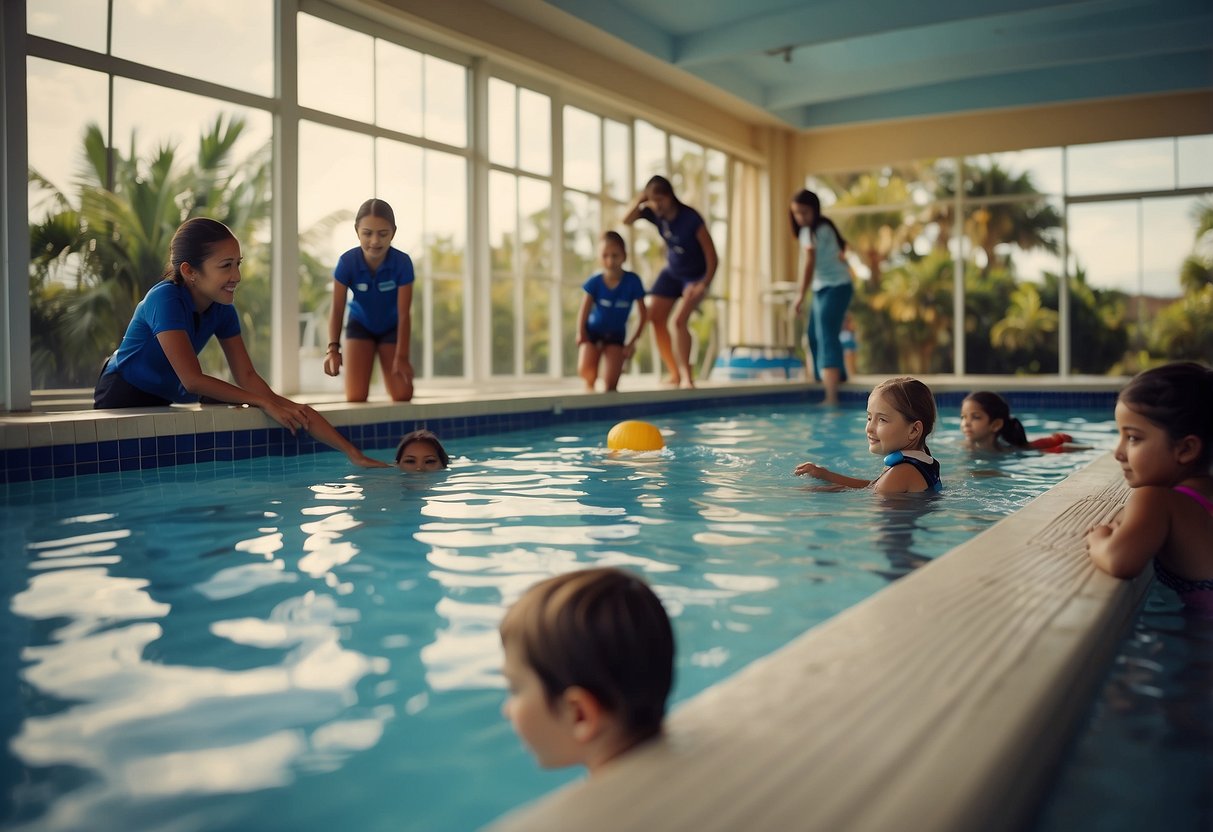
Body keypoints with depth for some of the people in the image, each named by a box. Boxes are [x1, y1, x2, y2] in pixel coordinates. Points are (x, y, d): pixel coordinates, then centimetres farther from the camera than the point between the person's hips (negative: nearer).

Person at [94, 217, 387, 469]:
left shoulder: (223, 310, -9)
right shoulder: (165, 299, -33)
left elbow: (247, 376, -12)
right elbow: (192, 380, -37)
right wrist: (266, 402, -33)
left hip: (162, 403, 7)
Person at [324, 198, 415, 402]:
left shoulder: (403, 262, -28)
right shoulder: (347, 262, -26)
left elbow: (404, 314, -24)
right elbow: (337, 309, -23)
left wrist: (401, 356, -31)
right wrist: (333, 348, -39)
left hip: (391, 327, 0)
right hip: (360, 325, 0)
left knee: (403, 396, -9)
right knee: (355, 398, -11)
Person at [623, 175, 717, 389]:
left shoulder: (690, 218, -27)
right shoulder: (653, 213, -12)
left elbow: (711, 254, -24)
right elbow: (626, 221, -15)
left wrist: (705, 284, -29)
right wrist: (639, 201, -28)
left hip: (695, 275, -6)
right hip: (671, 273, 6)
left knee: (680, 321, -21)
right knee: (655, 318, -1)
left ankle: (686, 375, -12)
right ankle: (674, 372, 9)